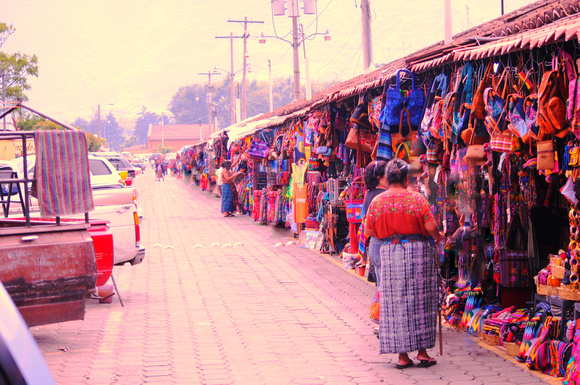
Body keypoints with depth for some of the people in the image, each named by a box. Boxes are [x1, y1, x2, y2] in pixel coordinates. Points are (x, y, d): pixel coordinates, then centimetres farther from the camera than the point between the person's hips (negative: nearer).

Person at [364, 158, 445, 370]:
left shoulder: (377, 201, -1)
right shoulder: (416, 199, -8)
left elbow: (368, 231, 4)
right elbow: (431, 226, -12)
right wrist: (438, 237, 10)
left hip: (390, 255, 2)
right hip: (417, 252, -2)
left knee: (395, 303, 6)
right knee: (419, 300, 7)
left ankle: (402, 355, 6)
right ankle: (422, 351, 8)